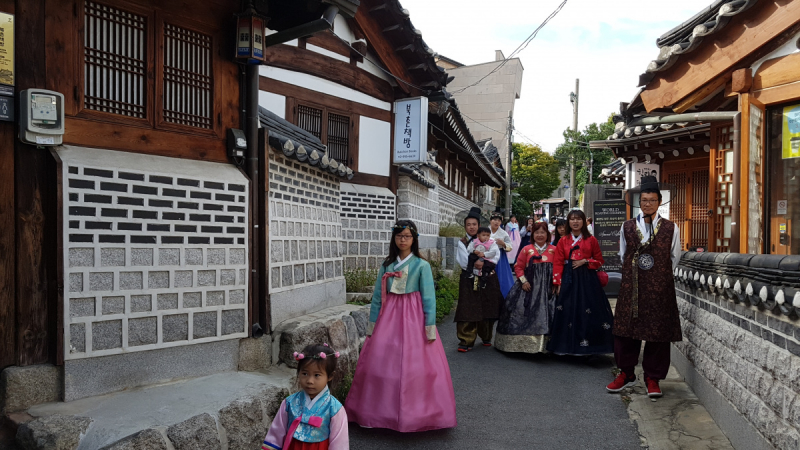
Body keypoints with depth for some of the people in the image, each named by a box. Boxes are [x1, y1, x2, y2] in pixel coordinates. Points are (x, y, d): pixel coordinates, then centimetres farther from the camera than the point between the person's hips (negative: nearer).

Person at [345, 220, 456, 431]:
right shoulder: (386, 265, 6)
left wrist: (430, 327, -11)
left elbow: (429, 298, -6)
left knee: (413, 365, -3)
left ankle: (415, 412, 14)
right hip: (389, 315, 3)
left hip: (413, 317, -3)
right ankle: (380, 410, 19)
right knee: (381, 362, 3)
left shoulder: (422, 265, -3)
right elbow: (377, 296, 8)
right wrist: (372, 325, 6)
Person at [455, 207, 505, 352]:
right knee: (468, 310, -6)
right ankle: (466, 341, 0)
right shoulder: (462, 243, 2)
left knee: (487, 309, 8)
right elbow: (464, 262, -11)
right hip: (469, 281, -2)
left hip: (488, 280, 2)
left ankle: (486, 337, 26)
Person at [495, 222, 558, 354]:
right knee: (521, 311, -3)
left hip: (547, 288, 0)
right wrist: (523, 281, -6)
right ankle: (523, 342, 9)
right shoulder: (527, 249, 6)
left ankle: (544, 345, 5)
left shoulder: (554, 250, 5)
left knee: (546, 314, -4)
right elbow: (518, 267, 5)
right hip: (529, 286, 1)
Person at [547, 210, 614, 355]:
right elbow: (558, 264, 4)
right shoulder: (563, 241, 8)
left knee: (589, 312, -3)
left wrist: (585, 261, -10)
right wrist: (558, 284, -4)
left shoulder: (591, 240, 5)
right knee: (568, 312, 0)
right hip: (568, 280, 1)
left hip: (588, 280, -1)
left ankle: (589, 345, 6)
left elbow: (599, 260, 7)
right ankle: (569, 346, 8)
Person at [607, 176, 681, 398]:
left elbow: (674, 257, 11)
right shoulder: (627, 227, 6)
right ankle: (626, 373, 20)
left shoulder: (670, 228, 4)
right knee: (626, 330, 4)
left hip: (660, 288, -1)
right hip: (631, 287, 1)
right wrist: (635, 271, 9)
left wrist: (660, 274, 8)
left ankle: (652, 379, 17)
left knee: (658, 333, 3)